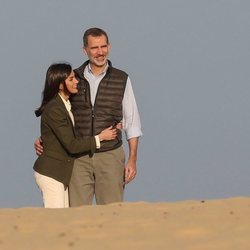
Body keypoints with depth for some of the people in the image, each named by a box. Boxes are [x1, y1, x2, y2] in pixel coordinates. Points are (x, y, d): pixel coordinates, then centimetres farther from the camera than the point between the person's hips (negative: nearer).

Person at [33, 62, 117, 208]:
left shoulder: (67, 105, 11)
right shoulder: (54, 109, -19)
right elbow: (71, 145, -20)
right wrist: (100, 138, -11)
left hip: (61, 172, 9)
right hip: (50, 173, -9)